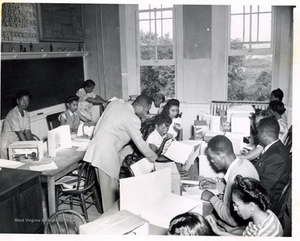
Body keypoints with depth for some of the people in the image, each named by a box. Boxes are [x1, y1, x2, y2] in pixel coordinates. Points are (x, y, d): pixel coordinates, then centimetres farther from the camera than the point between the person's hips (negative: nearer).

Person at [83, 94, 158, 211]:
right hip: (107, 154, -9)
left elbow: (97, 126, 15)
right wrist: (155, 159, 6)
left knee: (106, 187, 19)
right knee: (111, 190, 2)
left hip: (95, 147, 9)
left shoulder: (114, 104, 10)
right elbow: (140, 144, -7)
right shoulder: (133, 119, -13)